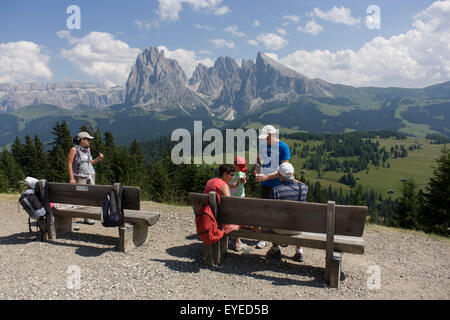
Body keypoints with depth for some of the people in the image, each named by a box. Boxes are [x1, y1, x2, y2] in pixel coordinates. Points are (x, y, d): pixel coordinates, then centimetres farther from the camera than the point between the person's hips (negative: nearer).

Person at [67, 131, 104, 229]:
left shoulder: (88, 149, 10)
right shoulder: (74, 149, -9)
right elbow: (69, 164, -12)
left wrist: (98, 159, 2)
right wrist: (71, 178, -18)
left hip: (91, 176, 7)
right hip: (80, 177, -7)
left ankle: (87, 218, 21)